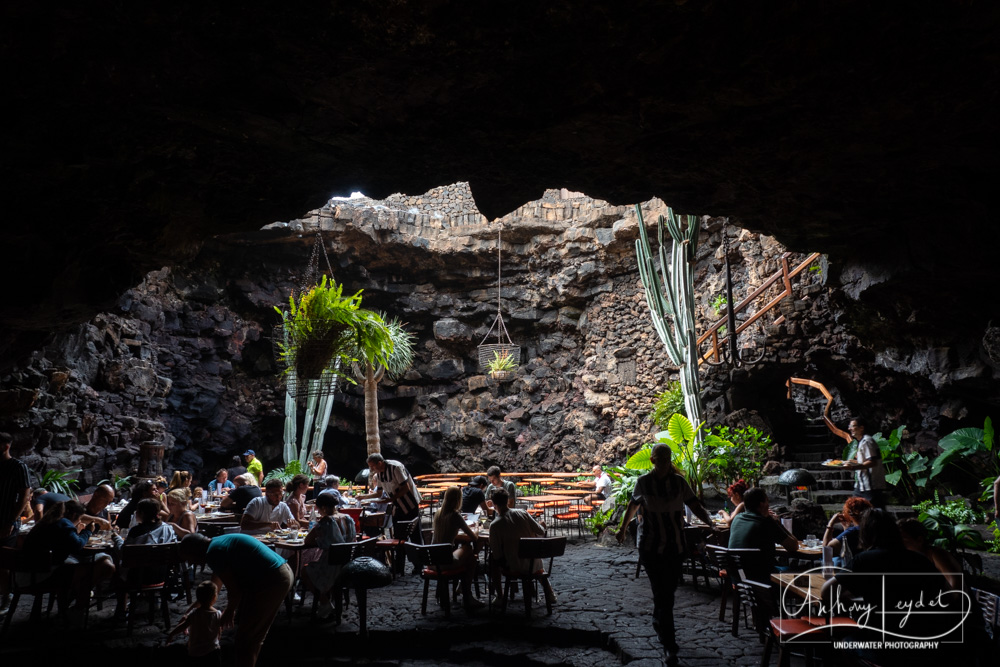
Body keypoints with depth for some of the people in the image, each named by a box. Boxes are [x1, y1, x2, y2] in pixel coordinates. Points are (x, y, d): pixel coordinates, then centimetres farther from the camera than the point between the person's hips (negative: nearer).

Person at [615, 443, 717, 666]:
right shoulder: (643, 482, -4)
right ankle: (670, 646, -2)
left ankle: (660, 625, 39)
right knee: (662, 594, -7)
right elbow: (633, 505, 13)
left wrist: (711, 523, -23)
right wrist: (623, 528, 20)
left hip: (675, 545, 2)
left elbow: (696, 506, -6)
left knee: (668, 591, 12)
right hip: (651, 545, -2)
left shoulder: (679, 482, -1)